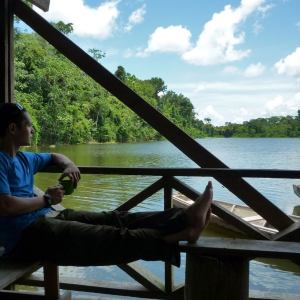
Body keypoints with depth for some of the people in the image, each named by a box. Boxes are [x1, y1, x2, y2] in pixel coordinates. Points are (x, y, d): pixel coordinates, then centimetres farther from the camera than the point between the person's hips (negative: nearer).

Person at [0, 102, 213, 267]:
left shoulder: (22, 158, 18)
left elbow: (55, 156, 34)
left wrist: (69, 165, 11)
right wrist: (47, 199, -10)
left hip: (50, 217, 9)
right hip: (26, 234, -9)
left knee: (115, 220, -7)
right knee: (113, 238, -20)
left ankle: (186, 217, -13)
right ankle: (182, 234, -23)